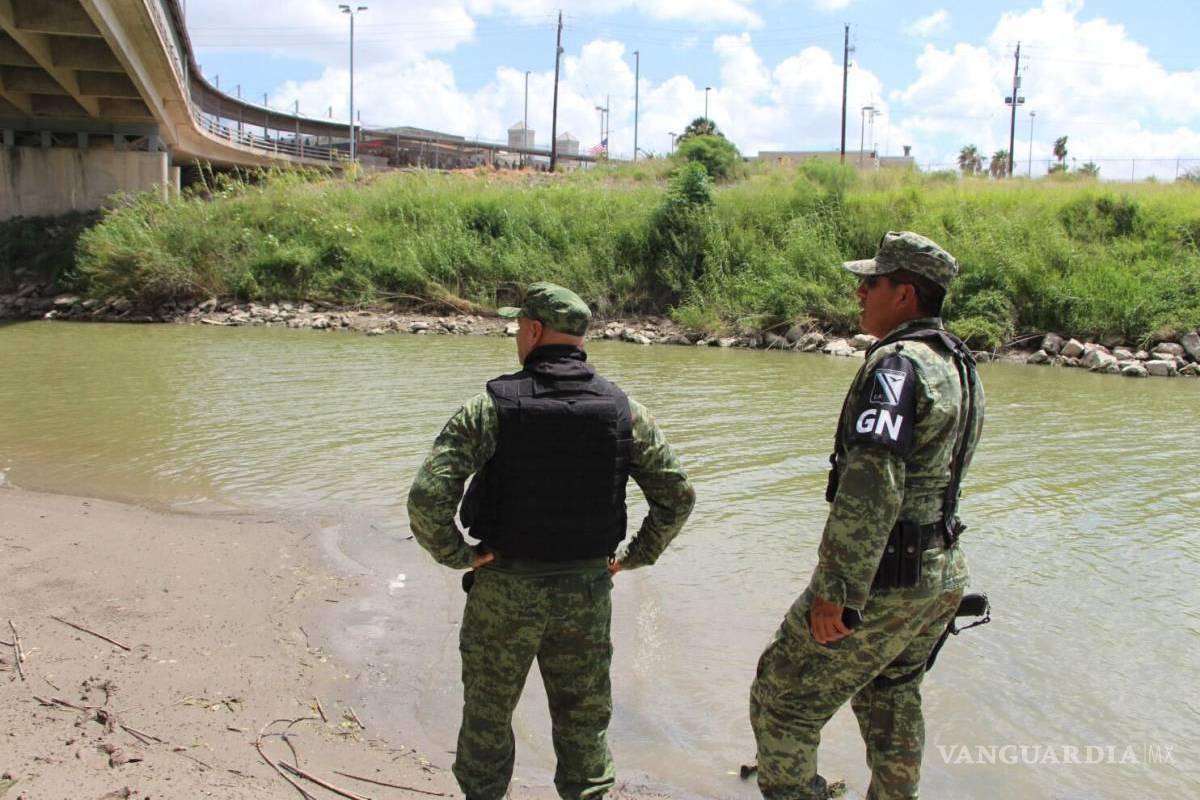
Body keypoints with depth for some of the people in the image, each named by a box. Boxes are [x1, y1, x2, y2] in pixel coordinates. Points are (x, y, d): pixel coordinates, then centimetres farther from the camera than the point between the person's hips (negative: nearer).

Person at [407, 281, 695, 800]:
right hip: (588, 591, 3)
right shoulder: (624, 410, -5)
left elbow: (427, 497, -22)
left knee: (488, 717, 18)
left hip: (505, 589, -2)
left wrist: (457, 555, -7)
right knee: (584, 720, 18)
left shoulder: (492, 407, -14)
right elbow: (677, 495, -1)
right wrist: (638, 556, 9)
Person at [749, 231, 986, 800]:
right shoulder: (960, 366, 10)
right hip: (943, 575, 10)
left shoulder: (897, 363, -19)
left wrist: (837, 592, -27)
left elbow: (871, 484, -29)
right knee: (891, 699, 28)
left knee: (783, 703, 3)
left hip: (884, 582, -9)